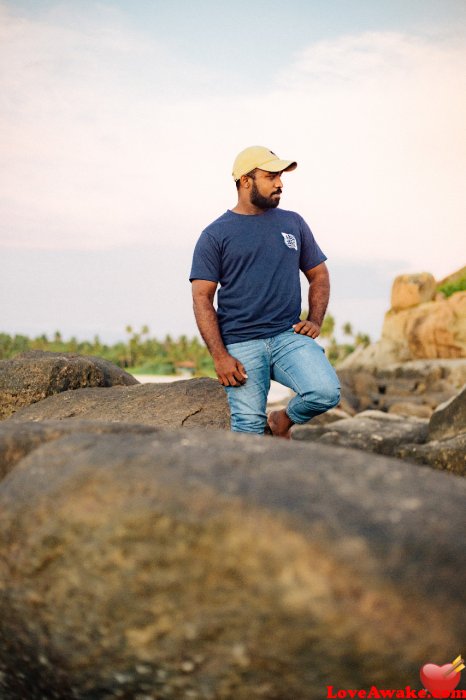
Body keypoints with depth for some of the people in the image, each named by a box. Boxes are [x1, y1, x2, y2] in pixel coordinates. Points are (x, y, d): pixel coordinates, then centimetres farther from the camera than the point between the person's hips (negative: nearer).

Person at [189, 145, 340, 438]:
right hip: (241, 346, -2)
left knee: (327, 393, -21)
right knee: (249, 430, -4)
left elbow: (319, 275, 20)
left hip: (289, 336, 3)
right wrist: (220, 356, -11)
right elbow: (202, 298, -2)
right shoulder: (215, 235, 3)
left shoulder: (293, 223, 13)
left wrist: (315, 321, 3)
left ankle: (283, 420, 10)